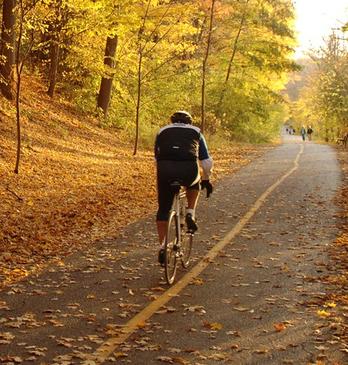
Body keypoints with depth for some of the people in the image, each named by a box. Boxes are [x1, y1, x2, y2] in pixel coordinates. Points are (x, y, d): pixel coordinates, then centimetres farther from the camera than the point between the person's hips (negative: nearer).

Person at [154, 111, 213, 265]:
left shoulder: (163, 131, 29)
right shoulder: (195, 131, 27)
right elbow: (206, 161, 26)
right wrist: (206, 179, 40)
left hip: (165, 170, 1)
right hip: (189, 170, -1)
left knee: (163, 209, 16)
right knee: (194, 183, 36)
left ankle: (162, 246, 12)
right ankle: (190, 213, 19)